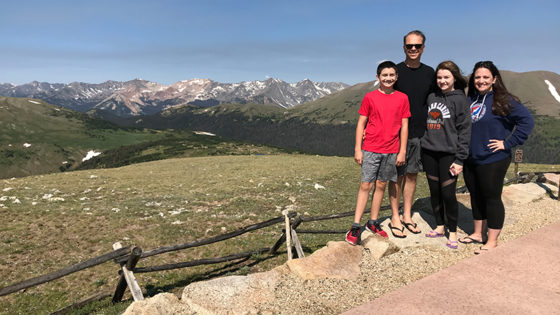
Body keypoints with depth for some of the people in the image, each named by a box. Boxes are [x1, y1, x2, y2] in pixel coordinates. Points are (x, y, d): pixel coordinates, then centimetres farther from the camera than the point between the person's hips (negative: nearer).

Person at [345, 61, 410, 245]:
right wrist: (357, 149, -3)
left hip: (391, 150, 2)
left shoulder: (402, 98, 4)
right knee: (366, 185, -2)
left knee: (381, 185, 10)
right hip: (370, 149, -2)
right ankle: (355, 226, 3)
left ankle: (373, 223, 22)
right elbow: (361, 124, 1)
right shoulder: (370, 97, 0)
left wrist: (402, 152, 1)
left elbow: (404, 126, 5)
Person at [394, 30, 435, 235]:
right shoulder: (395, 71, -2)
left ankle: (407, 216, 21)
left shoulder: (429, 73, 9)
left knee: (412, 174, 9)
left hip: (419, 133, 4)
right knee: (397, 175, 2)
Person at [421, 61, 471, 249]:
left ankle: (453, 232, 15)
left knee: (448, 193, -2)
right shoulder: (431, 97, 11)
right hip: (429, 152, 5)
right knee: (434, 191, 12)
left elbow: (464, 130, -7)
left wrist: (460, 159, -12)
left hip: (448, 154, -5)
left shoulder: (459, 99, -4)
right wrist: (424, 143, 10)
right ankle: (439, 227, 27)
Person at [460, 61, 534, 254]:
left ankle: (492, 241, 16)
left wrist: (507, 143, -15)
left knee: (492, 198, 3)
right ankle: (477, 234, 31)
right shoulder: (470, 100, 8)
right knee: (476, 197, 16)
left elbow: (527, 121, -13)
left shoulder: (504, 100, -10)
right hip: (470, 159, 6)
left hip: (493, 161, -6)